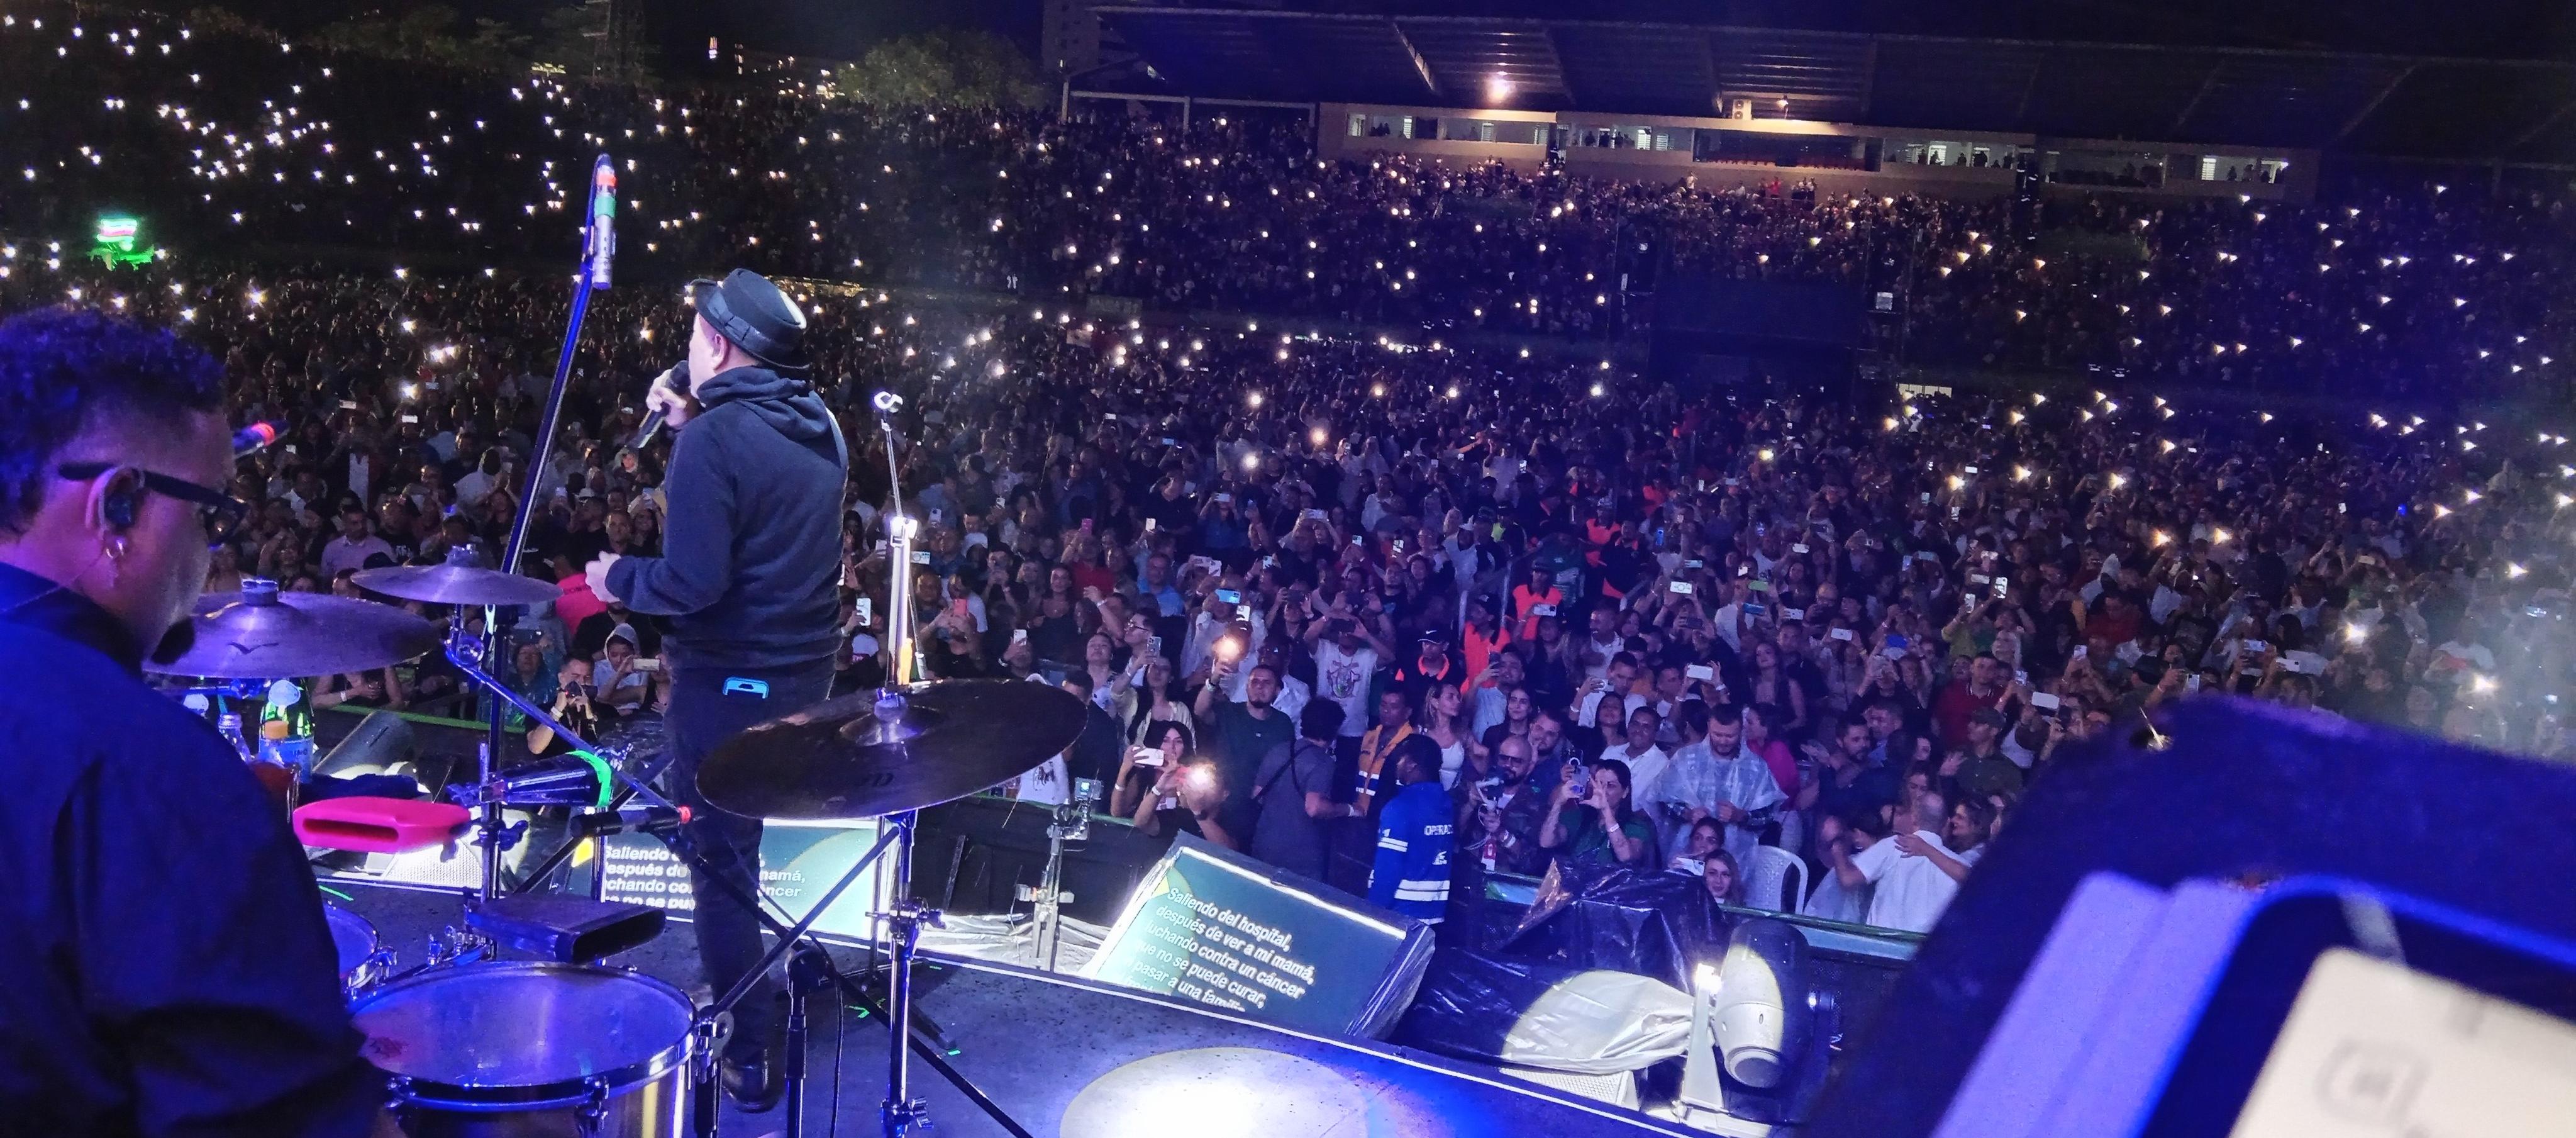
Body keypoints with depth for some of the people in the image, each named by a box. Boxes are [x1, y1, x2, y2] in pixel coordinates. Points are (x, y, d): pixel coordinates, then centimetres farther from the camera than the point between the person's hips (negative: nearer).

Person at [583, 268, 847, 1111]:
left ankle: (749, 1055, 13)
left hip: (728, 681, -7)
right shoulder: (821, 428, 5)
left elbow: (693, 582, -24)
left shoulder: (715, 438, -19)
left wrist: (617, 580, -5)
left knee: (722, 860, 5)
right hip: (808, 671, 7)